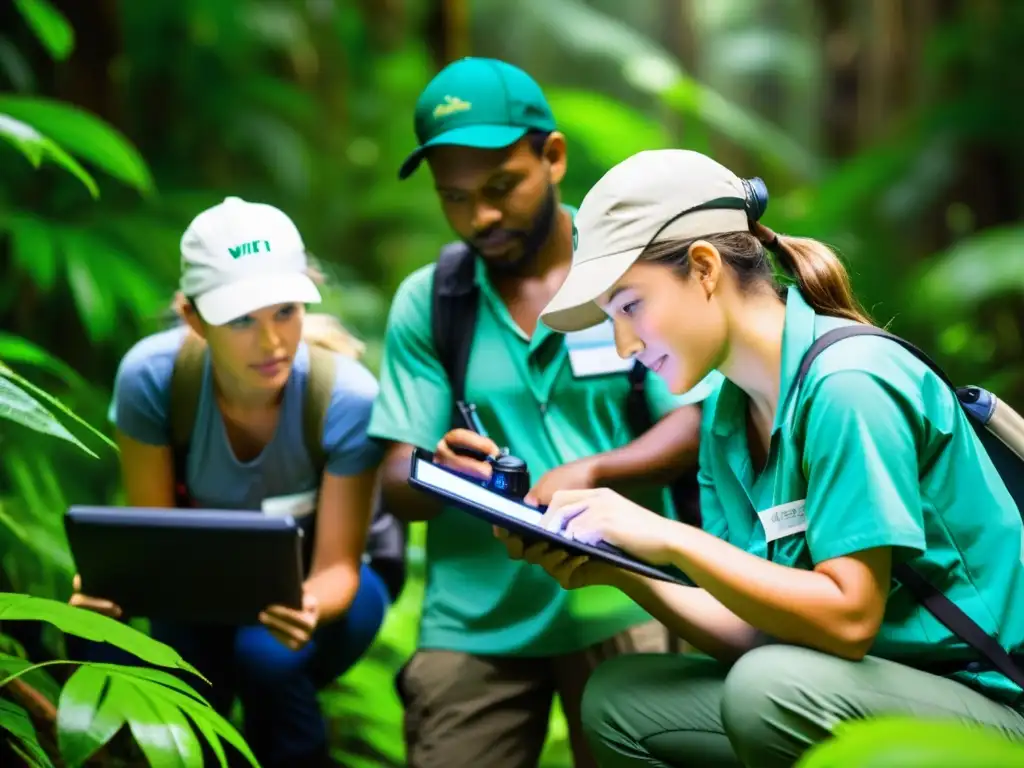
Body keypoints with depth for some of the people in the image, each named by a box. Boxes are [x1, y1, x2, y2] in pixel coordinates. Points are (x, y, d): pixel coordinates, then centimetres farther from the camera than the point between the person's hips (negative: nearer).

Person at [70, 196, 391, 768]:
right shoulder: (152, 376, -25)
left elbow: (337, 567, -23)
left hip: (321, 582, -1)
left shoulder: (348, 398, -30)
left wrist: (309, 608, -47)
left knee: (269, 656, -33)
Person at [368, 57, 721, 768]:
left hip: (615, 602, -1)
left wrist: (591, 472, -23)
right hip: (472, 617, 2)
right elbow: (396, 482, 3)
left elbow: (695, 426, -5)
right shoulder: (425, 301, 7)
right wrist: (438, 472, -21)